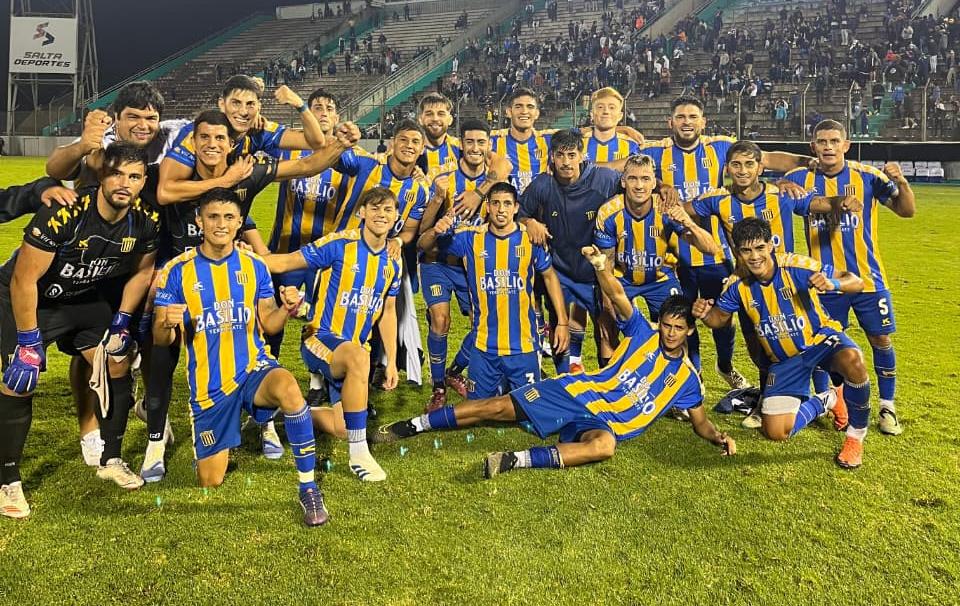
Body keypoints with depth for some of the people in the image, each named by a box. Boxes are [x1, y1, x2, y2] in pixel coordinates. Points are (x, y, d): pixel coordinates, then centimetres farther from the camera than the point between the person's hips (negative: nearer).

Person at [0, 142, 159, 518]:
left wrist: (121, 324, 0)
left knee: (118, 364, 0)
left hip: (85, 299, 6)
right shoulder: (63, 213, -33)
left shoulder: (145, 221, -16)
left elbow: (141, 272, 3)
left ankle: (110, 460, 17)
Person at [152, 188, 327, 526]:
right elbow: (160, 340, -6)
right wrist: (167, 324, -30)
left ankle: (308, 488, -22)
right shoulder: (177, 270, -6)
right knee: (211, 482, 5)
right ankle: (222, 442, 43)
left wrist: (286, 309, -19)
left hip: (253, 368, 0)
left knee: (289, 388, -38)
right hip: (209, 384, 0)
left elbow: (267, 325, 3)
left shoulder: (254, 266, -1)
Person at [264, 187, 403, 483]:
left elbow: (387, 313, 14)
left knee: (344, 429, 4)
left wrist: (391, 361, 12)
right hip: (321, 338, -6)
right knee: (358, 357, -40)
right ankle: (359, 453, -29)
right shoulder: (339, 245, -12)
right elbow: (285, 262, -14)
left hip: (353, 352, 6)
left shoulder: (392, 263, 5)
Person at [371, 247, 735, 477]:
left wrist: (718, 438, -5)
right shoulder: (642, 333, 7)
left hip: (608, 424, 0)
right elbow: (619, 299, -6)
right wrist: (602, 267, -27)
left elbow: (699, 421, 18)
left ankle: (517, 460, -45)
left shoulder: (687, 379, 11)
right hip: (579, 392, 0)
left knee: (603, 445, -40)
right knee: (497, 408, -12)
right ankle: (411, 426, -5)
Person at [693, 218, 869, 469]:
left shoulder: (796, 266, -23)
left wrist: (833, 284, -42)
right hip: (784, 359, 3)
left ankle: (856, 436, -13)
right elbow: (719, 317, 5)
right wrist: (704, 314, -19)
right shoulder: (738, 284, -12)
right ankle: (827, 400, 25)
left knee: (852, 361, -40)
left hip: (820, 338, -3)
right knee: (776, 432, -6)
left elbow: (856, 282, -19)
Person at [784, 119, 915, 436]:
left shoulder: (867, 176, -6)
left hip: (868, 278, 0)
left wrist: (901, 182, -24)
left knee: (881, 340, 5)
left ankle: (887, 408, 21)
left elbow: (906, 210, -4)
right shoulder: (801, 179, -3)